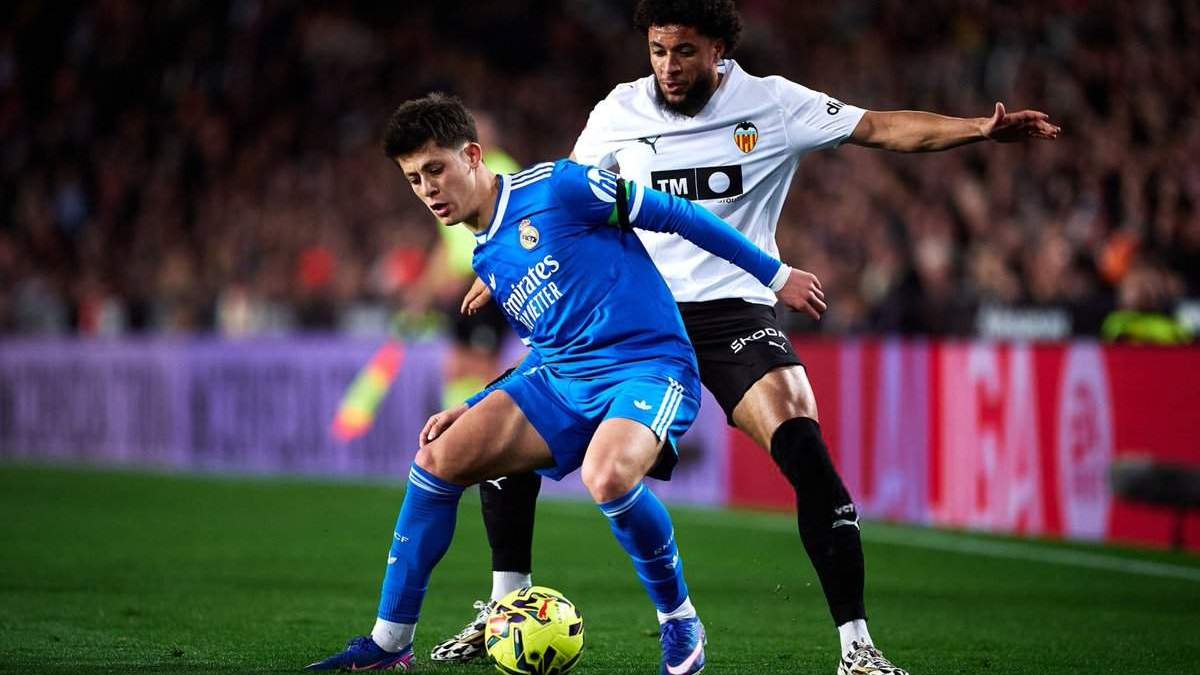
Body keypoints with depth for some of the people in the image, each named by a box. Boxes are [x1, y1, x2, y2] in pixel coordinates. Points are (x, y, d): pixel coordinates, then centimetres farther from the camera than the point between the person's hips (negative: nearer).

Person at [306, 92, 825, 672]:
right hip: (559, 381, 7)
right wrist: (472, 410, 13)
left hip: (650, 366, -7)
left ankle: (679, 620, -10)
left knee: (606, 476, -37)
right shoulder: (485, 260, 17)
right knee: (438, 459, -9)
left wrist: (775, 276, -1)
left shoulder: (554, 188, -8)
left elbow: (674, 214, -4)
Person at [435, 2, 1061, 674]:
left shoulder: (771, 104, -4)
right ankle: (509, 608, 11)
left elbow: (883, 128, -7)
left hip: (733, 309, -3)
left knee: (805, 450, -25)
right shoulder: (618, 114, 2)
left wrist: (982, 128, -18)